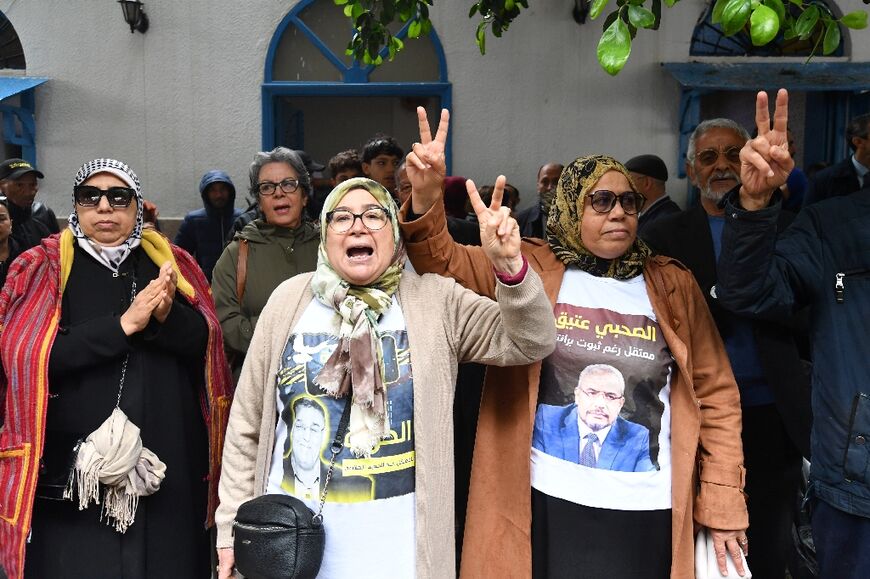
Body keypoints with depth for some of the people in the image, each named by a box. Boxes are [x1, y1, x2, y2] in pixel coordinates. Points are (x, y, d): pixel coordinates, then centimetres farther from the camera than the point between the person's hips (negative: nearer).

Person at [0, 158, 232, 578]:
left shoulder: (171, 263, 8)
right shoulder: (44, 267, 1)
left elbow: (204, 343, 1)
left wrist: (167, 316, -20)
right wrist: (122, 325, -19)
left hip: (168, 463, 2)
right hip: (73, 465, -2)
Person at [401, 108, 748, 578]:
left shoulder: (672, 286, 3)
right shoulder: (527, 268, 1)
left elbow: (716, 395, 5)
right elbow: (441, 263, -8)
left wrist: (723, 506, 2)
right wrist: (425, 199, -28)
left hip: (646, 514, 2)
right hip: (547, 506, -1)